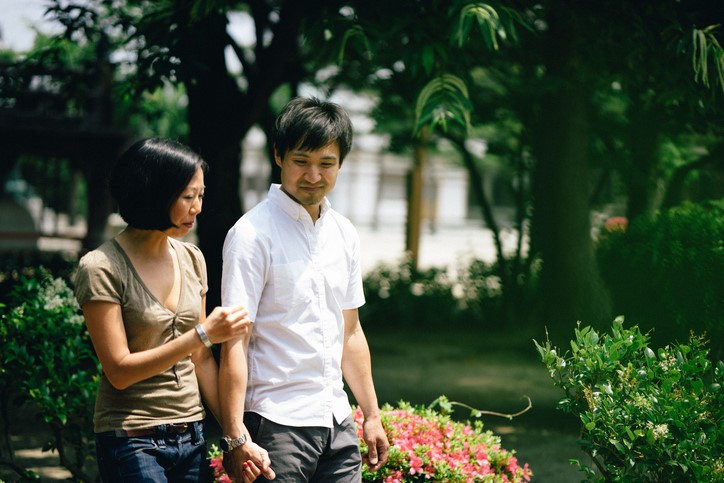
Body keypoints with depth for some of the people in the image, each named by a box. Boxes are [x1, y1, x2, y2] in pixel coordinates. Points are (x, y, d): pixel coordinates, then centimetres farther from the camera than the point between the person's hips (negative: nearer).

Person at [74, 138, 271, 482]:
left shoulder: (191, 259, 7)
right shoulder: (101, 268, -11)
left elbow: (201, 360, 10)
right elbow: (119, 371, -15)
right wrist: (202, 335, -20)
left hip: (192, 437, 6)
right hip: (132, 441, -5)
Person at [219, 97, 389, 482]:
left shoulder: (343, 233, 11)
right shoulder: (253, 233, -10)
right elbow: (234, 343, -14)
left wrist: (372, 415, 18)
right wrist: (235, 436, -19)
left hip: (338, 422, 6)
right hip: (277, 423, -6)